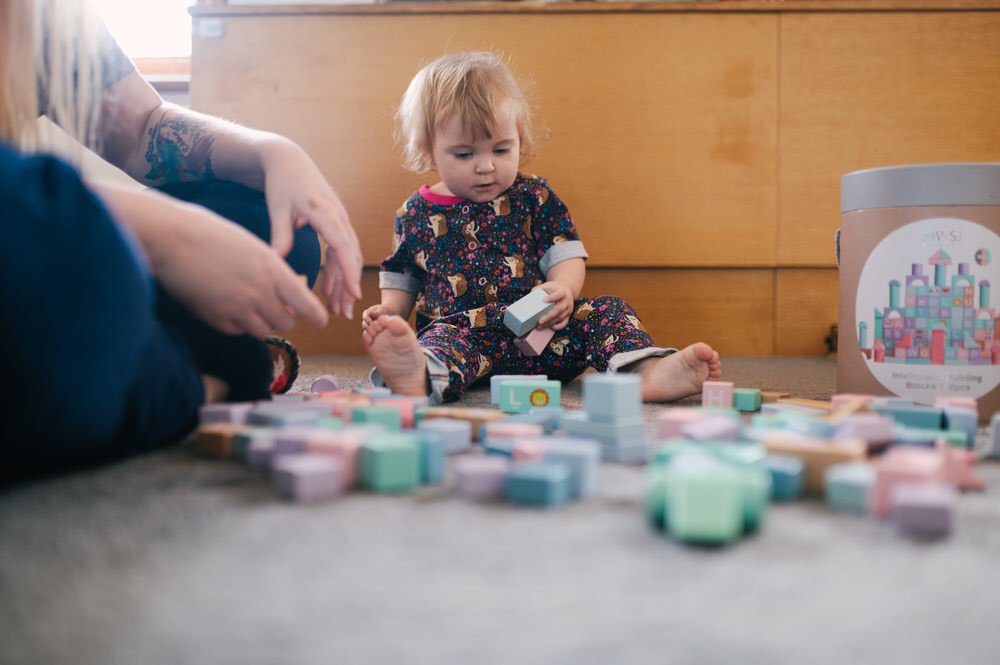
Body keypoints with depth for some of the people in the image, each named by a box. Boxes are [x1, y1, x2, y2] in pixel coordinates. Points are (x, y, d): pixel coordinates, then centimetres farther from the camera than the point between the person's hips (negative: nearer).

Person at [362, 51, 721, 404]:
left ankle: (649, 372, -45)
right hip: (461, 328, -2)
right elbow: (401, 280, 24)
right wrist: (389, 310, 3)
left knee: (605, 310, -18)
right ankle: (421, 376, -69)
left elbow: (567, 256, 7)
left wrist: (563, 289, -16)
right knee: (443, 338, -34)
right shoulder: (415, 215, 12)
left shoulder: (534, 196, 11)